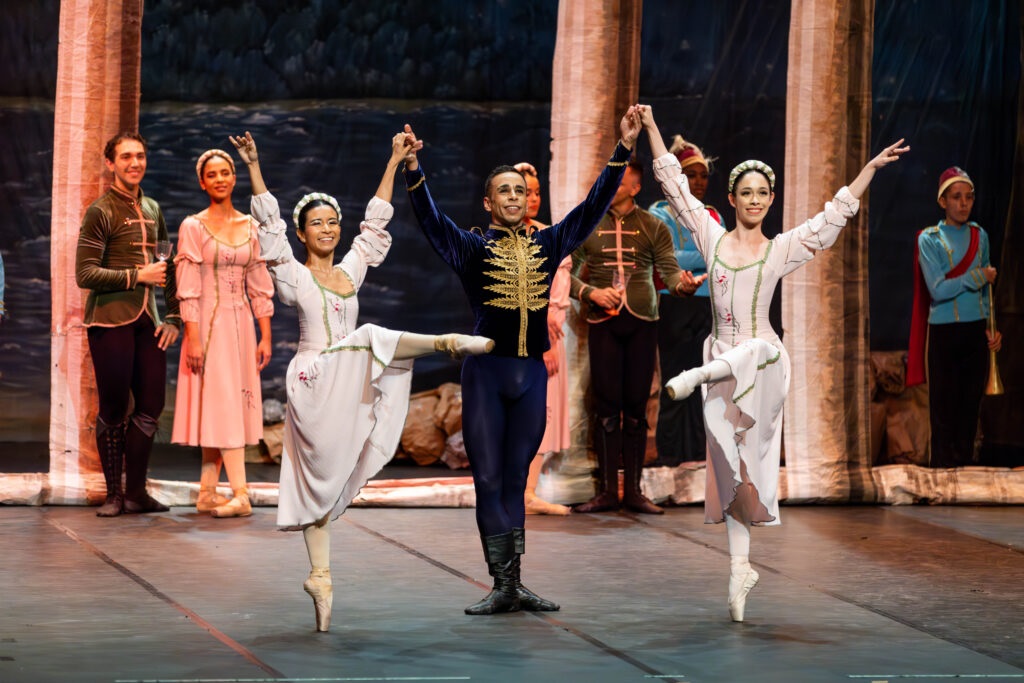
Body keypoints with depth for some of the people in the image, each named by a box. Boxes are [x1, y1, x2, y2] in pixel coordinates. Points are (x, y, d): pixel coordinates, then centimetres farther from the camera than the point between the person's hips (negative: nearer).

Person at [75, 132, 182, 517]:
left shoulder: (152, 210, 16)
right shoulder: (100, 213, -5)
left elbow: (169, 267, 21)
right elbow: (85, 275, -12)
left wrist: (174, 317, 11)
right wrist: (137, 276, -13)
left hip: (147, 322, 6)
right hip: (109, 322, -6)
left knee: (151, 406, 4)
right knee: (113, 410, -1)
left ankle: (136, 491, 14)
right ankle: (114, 495, 8)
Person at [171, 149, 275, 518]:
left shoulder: (250, 227, 9)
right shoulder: (193, 227, -4)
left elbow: (260, 286, 9)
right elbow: (188, 289, -8)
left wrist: (266, 336, 5)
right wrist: (193, 338, -14)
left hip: (241, 324, 4)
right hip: (209, 324, -4)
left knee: (220, 408, 5)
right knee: (222, 404, -7)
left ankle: (207, 493, 10)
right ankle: (240, 494, -11)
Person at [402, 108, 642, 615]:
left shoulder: (548, 245, 10)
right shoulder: (472, 248, 1)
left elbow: (593, 206, 8)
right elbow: (429, 218, -13)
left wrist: (623, 150, 1)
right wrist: (412, 171, -29)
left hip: (531, 373, 3)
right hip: (486, 370, -3)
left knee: (515, 480, 9)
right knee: (489, 479, -1)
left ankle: (516, 586, 12)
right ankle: (503, 587, 2)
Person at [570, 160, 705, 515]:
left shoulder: (653, 228, 8)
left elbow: (669, 271, -1)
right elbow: (565, 273, 7)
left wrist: (682, 284, -24)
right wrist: (590, 292, -12)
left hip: (641, 323, 0)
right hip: (603, 322, 0)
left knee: (636, 407, 1)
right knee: (607, 406, -4)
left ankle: (633, 490, 5)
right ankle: (607, 490, 0)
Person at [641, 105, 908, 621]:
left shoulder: (782, 249, 7)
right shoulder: (712, 236, 9)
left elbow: (836, 214, 6)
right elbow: (674, 185, 9)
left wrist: (873, 166, 2)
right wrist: (651, 129, 7)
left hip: (762, 358, -1)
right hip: (721, 356, 1)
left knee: (749, 354, -43)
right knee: (731, 464, -1)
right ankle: (739, 566, 4)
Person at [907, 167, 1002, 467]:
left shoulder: (979, 236, 8)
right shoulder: (930, 239, -5)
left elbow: (986, 288, 13)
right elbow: (938, 290, -14)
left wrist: (991, 327, 2)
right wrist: (978, 277, -10)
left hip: (976, 331, 4)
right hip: (944, 332, -4)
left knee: (970, 405, 7)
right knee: (945, 409, -1)